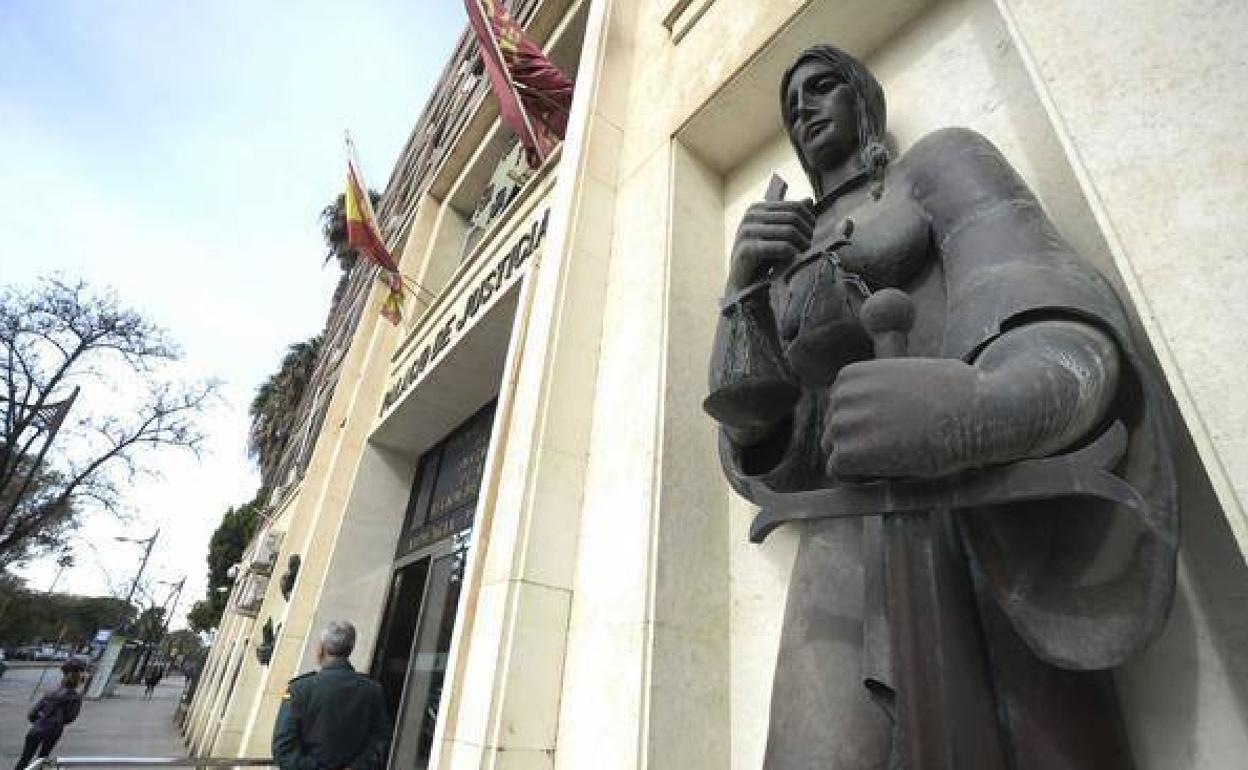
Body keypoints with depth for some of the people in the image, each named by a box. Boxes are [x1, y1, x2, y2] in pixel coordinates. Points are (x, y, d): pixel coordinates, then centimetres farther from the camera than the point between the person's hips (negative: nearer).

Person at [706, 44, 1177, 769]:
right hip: (850, 544, 3)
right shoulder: (790, 267, 24)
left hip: (988, 525, -2)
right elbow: (761, 452, 10)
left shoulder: (942, 158, 14)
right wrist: (746, 288, -6)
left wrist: (991, 405, -33)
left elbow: (1051, 299, -8)